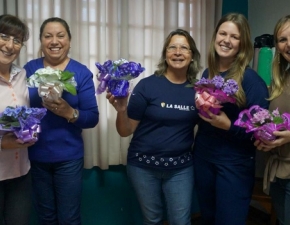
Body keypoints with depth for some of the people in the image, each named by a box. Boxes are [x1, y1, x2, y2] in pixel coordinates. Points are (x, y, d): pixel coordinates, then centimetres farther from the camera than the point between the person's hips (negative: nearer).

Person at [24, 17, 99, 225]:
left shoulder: (81, 73, -7)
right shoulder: (30, 68, 1)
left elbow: (92, 118, -10)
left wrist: (70, 112, -28)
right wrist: (38, 103, -17)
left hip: (68, 157, -2)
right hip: (35, 156, 3)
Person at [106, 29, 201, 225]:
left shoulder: (197, 90, -3)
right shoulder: (147, 85, -12)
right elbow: (125, 131, -9)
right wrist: (121, 110, -27)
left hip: (181, 167, 2)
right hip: (144, 166, -1)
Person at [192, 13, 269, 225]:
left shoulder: (250, 79, -13)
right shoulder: (207, 74, 4)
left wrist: (229, 126, -26)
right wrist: (200, 110, -3)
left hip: (235, 162, -5)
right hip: (203, 156, 6)